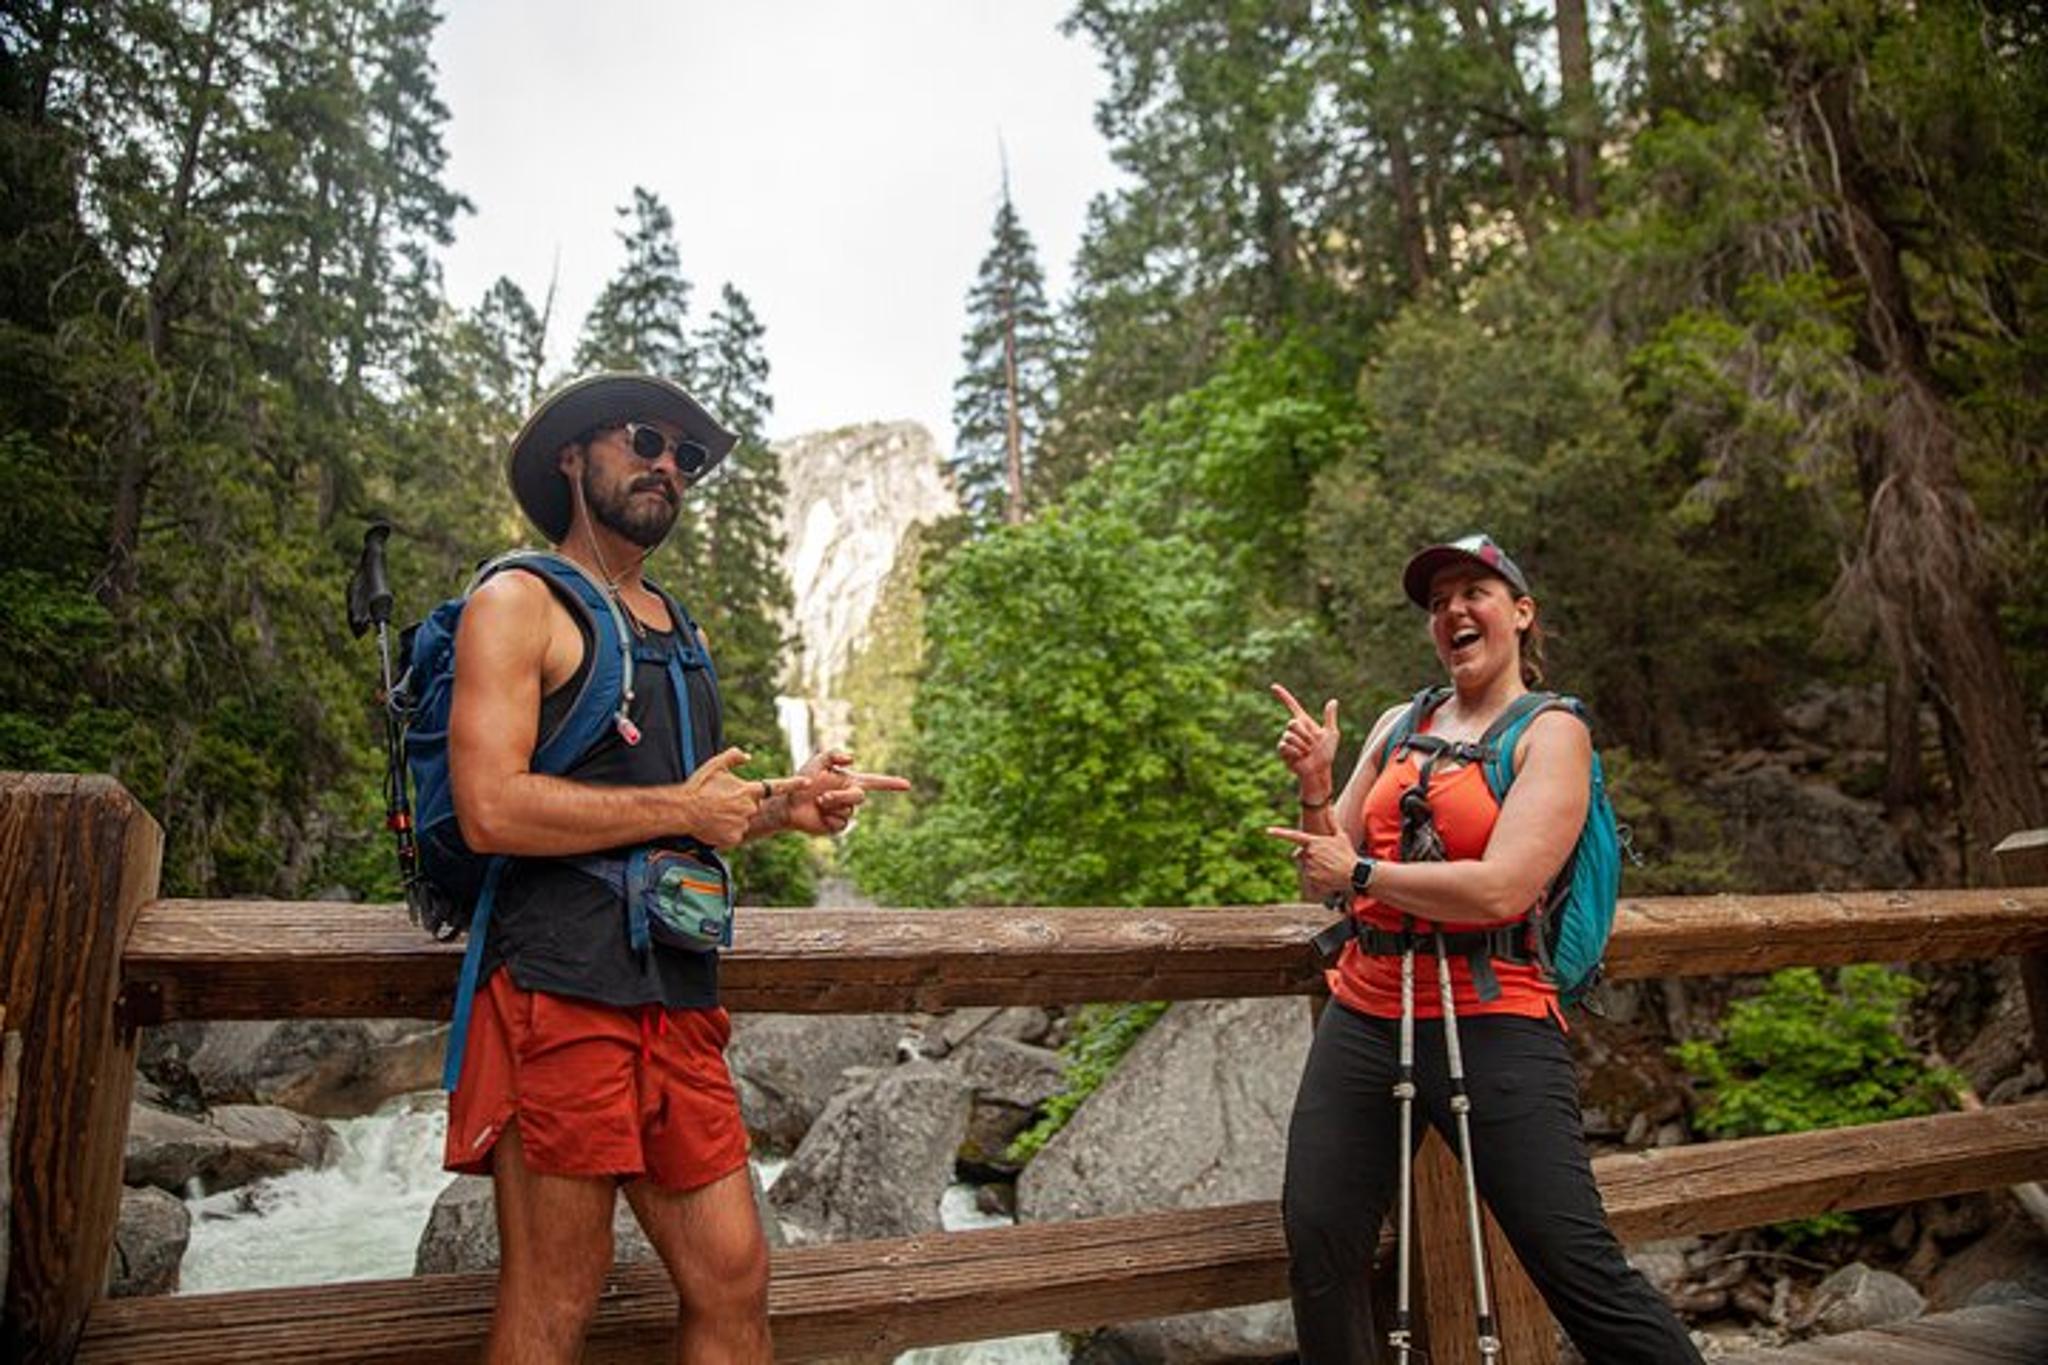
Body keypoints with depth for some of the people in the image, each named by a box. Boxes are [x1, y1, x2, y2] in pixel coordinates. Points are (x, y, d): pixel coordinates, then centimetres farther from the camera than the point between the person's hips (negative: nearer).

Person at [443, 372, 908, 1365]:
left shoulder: (681, 630, 22)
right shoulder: (520, 602, -2)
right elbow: (492, 809, -15)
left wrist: (781, 804, 8)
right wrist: (682, 808, -9)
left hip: (678, 995, 7)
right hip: (560, 985, -7)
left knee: (733, 1282, 8)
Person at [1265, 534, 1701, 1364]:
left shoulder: (1551, 732, -1)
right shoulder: (1400, 726, 13)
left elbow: (1499, 890, -16)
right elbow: (1323, 877, 13)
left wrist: (1362, 873, -7)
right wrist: (1315, 787, -4)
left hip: (1490, 1025, -5)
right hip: (1363, 1017, 5)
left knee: (1582, 1272, -6)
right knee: (1318, 1251, 3)